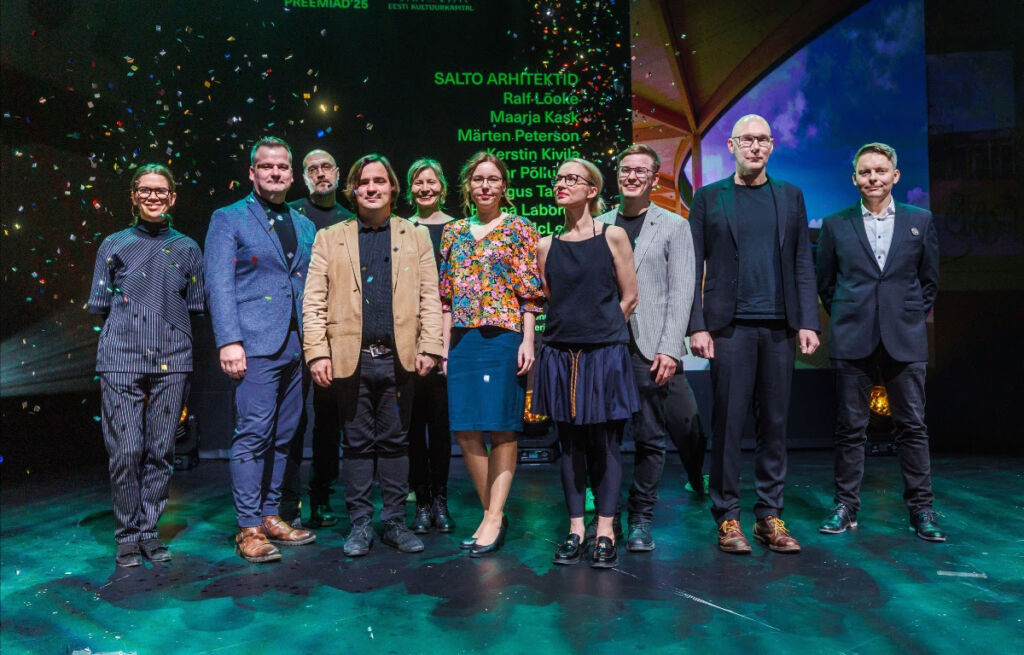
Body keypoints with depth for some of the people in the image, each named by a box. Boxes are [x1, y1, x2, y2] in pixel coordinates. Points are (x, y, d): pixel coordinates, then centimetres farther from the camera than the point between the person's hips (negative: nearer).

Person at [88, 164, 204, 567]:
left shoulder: (187, 248, 14)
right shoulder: (114, 245, 13)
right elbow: (98, 305, 13)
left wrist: (170, 322, 2)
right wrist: (126, 307, 1)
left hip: (172, 361, 1)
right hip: (121, 360, -1)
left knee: (160, 452, 3)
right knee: (125, 451, -5)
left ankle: (149, 531, 15)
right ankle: (127, 536, 8)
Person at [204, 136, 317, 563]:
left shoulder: (304, 226, 18)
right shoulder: (228, 219, 3)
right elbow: (219, 285, -5)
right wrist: (229, 342, -15)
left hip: (296, 347, 6)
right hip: (255, 345, -5)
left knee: (283, 436, 9)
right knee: (253, 434, -7)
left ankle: (270, 516, 19)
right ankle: (249, 528, 2)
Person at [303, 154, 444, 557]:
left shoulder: (417, 237, 11)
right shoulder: (329, 238, 9)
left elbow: (430, 297, 5)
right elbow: (314, 301, 3)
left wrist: (429, 348, -4)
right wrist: (317, 353, -6)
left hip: (398, 357, 1)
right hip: (351, 357, 0)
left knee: (395, 442, 8)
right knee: (357, 443, 6)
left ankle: (395, 522, 18)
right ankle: (360, 524, 17)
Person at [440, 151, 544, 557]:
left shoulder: (520, 229, 3)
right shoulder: (454, 232, 15)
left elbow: (530, 292, -2)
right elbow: (446, 295, 14)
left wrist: (528, 341, -10)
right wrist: (444, 344, 8)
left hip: (504, 337, -4)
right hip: (463, 340, 5)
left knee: (502, 427, -2)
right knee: (465, 429, 3)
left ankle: (494, 518, 6)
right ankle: (492, 513, 16)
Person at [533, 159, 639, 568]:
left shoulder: (613, 236, 0)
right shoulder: (547, 246, 8)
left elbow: (629, 298, 2)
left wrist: (600, 332, 4)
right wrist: (571, 330, 6)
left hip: (604, 354, -3)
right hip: (561, 355, 3)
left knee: (605, 442, 1)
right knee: (570, 443, 7)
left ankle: (605, 533, 8)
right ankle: (575, 530, 16)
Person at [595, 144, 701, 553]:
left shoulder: (673, 226, 6)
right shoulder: (598, 226, 12)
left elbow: (681, 292, -2)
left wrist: (669, 349, -11)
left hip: (652, 350, -1)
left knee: (649, 438, 4)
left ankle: (640, 521, 22)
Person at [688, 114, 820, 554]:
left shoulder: (790, 196, 14)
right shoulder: (708, 198, 7)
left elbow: (803, 265, 10)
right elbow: (693, 267, 2)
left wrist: (808, 322, 1)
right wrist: (697, 326, -7)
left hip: (780, 327, 3)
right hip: (730, 325, -2)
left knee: (775, 423, 6)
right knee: (728, 423, -1)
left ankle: (770, 516, 16)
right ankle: (727, 518, 9)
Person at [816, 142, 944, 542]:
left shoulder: (921, 221, 8)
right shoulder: (835, 225, 6)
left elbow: (929, 280, 13)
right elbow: (825, 283, 11)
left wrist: (911, 317, 6)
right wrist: (847, 316, 5)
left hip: (905, 340, 1)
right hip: (852, 340, 0)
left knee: (912, 426, 4)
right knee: (850, 427, 4)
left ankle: (921, 509, 14)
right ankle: (846, 506, 14)